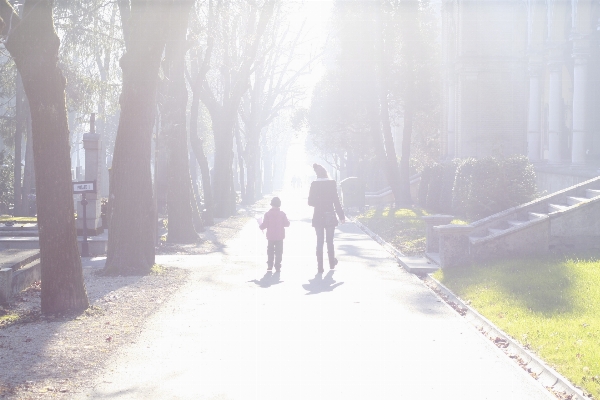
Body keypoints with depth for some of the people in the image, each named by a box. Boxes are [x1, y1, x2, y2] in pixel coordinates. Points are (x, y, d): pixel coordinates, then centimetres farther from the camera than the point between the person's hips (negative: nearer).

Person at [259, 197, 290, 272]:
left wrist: (261, 226, 14)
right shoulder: (282, 214, -6)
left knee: (270, 251, 13)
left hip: (270, 237, 0)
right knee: (278, 252, 4)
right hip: (280, 237, 0)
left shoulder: (268, 214, -8)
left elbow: (264, 225, -8)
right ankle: (277, 266, 0)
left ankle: (270, 265, 12)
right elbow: (287, 224, -3)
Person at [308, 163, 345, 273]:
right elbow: (336, 201, -7)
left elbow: (310, 202, 1)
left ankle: (320, 266, 0)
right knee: (330, 240, 13)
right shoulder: (332, 183, -6)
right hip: (330, 216, -1)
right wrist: (341, 216, -2)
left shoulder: (314, 184, -3)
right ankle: (332, 263, 23)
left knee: (320, 241, 4)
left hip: (318, 217, 1)